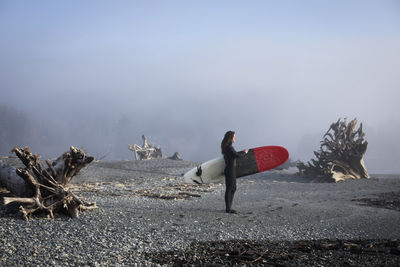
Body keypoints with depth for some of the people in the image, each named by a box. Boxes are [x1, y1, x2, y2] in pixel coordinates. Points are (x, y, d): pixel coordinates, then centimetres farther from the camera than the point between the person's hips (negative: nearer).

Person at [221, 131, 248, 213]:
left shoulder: (227, 146, 13)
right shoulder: (229, 147, -18)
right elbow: (236, 155, -25)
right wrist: (244, 152, -9)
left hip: (231, 170, 10)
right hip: (230, 170, -10)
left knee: (233, 189, 15)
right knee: (229, 189, -3)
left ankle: (228, 207, 21)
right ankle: (228, 209, 3)